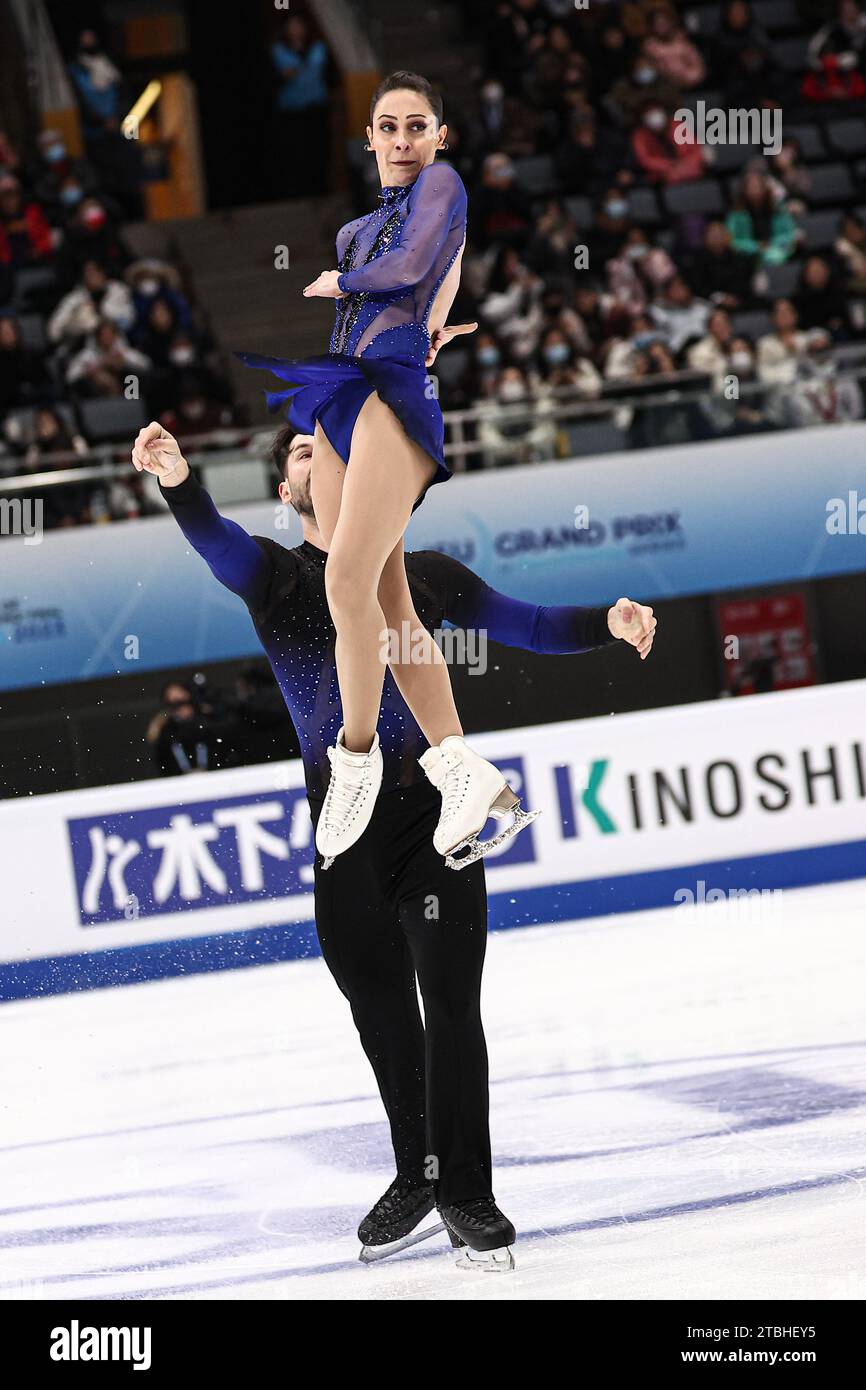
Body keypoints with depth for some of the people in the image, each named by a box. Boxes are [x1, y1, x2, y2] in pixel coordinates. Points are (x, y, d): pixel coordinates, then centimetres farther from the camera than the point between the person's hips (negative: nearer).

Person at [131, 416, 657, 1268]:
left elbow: (527, 626, 12)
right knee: (381, 1013, 11)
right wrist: (179, 485, -35)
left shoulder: (424, 577, 10)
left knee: (450, 1005, -6)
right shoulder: (274, 577, 7)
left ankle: (465, 1193, 4)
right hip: (345, 836, 1)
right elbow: (217, 544, -14)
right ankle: (416, 1174, 29)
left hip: (435, 819, -1)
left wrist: (607, 624, -7)